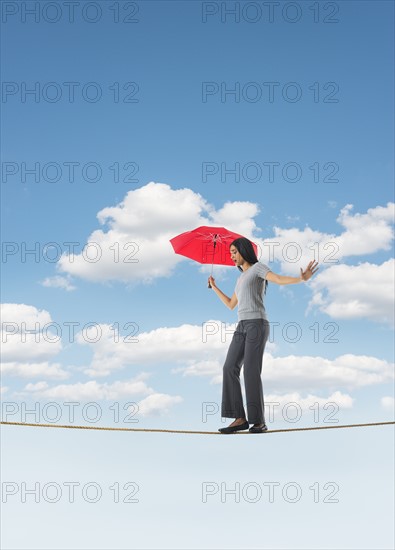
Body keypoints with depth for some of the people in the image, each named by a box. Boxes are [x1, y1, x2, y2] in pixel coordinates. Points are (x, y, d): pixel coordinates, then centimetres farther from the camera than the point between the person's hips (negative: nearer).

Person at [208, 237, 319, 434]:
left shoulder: (258, 267, 3)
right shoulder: (241, 278, 28)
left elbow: (279, 279, -15)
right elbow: (231, 305, 35)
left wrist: (302, 278, -34)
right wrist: (214, 288, 46)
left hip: (257, 325, -8)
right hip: (242, 327, 8)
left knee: (251, 372, -16)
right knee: (230, 368, -7)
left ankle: (259, 421, -11)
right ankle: (240, 418, -10)